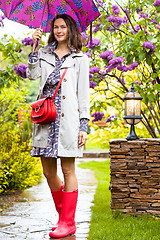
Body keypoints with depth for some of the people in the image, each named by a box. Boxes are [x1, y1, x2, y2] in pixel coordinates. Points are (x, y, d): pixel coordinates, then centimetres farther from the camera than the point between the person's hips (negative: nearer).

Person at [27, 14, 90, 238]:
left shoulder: (80, 58, 8)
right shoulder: (45, 54, 17)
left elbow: (83, 93, 3)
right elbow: (32, 74, 0)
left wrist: (83, 125, -3)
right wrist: (35, 47, -1)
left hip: (68, 118, -4)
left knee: (68, 170, -1)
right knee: (48, 172, 7)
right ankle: (63, 215, 24)